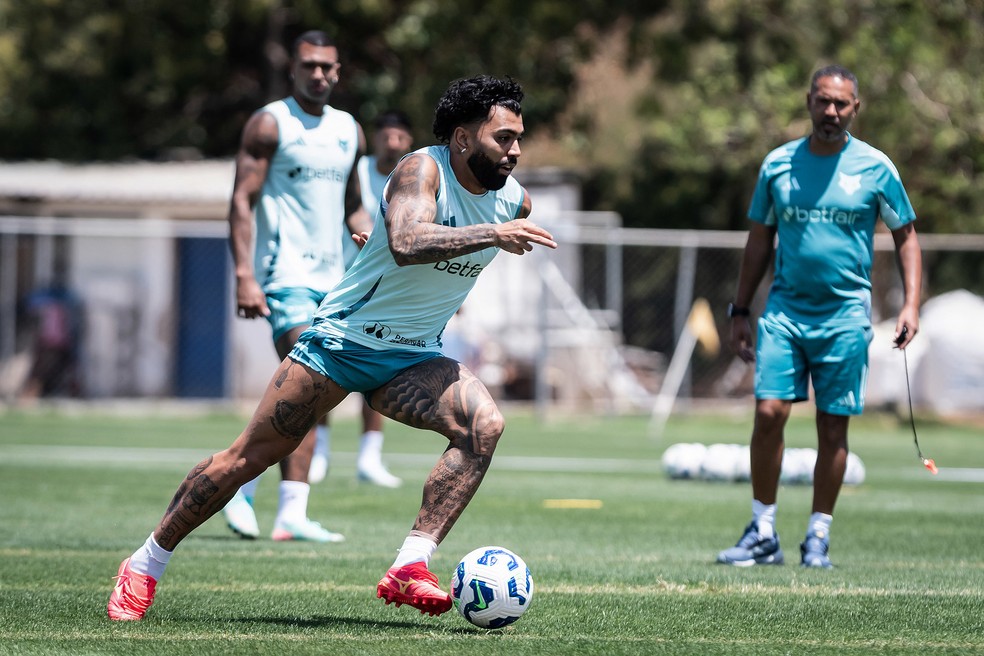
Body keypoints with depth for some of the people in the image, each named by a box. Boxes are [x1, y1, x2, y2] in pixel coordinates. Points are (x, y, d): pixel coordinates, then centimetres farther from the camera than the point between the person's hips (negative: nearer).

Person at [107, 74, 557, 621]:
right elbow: (406, 243, -39)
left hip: (414, 359, 5)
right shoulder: (423, 170, -18)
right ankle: (146, 565, 14)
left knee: (484, 424, -23)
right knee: (251, 455, -2)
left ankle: (410, 569, -27)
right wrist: (490, 235, -42)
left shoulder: (515, 201, 0)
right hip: (344, 337, -5)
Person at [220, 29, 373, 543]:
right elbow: (242, 201, -8)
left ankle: (243, 485, 17)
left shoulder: (349, 131, 16)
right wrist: (244, 276, -17)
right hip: (287, 274, -7)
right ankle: (292, 514, -15)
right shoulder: (270, 124, -3)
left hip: (332, 279, 7)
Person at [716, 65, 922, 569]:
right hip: (785, 308, 1)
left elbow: (906, 237, 7)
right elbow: (760, 240, 14)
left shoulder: (875, 167, 0)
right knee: (769, 412, -10)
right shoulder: (778, 164, 6)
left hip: (845, 315, -1)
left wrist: (911, 304, -4)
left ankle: (818, 538, 11)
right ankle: (763, 534, -1)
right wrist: (740, 311, 12)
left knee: (833, 429, 1)